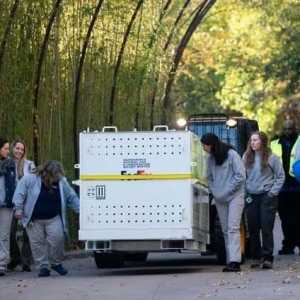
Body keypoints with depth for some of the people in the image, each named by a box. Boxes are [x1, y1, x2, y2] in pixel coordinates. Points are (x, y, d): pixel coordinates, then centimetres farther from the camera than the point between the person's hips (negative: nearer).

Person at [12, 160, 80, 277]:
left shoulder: (62, 181, -1)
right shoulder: (30, 178, -11)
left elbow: (72, 197, 7)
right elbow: (20, 193, -9)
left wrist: (81, 210, 2)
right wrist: (18, 208, -15)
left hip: (54, 219, 1)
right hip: (34, 220, -1)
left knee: (57, 240, -11)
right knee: (37, 243, 0)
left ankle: (56, 263, 9)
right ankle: (43, 267, 9)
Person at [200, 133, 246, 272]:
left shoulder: (231, 154, -12)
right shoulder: (210, 158, 7)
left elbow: (240, 176, -13)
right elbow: (209, 177, 16)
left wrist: (228, 190, -13)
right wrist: (214, 191, 0)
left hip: (235, 196, -6)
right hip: (220, 198, 6)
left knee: (233, 228, -15)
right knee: (225, 230, 6)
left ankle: (234, 261, -22)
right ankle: (230, 261, 10)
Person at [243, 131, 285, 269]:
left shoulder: (271, 157, -4)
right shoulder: (246, 157, 6)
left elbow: (280, 176, 0)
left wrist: (272, 193, -6)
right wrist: (244, 191, 1)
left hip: (267, 197, -4)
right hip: (251, 197, 4)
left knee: (267, 228, -6)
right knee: (253, 229, 6)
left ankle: (267, 258, -4)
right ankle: (256, 257, 15)